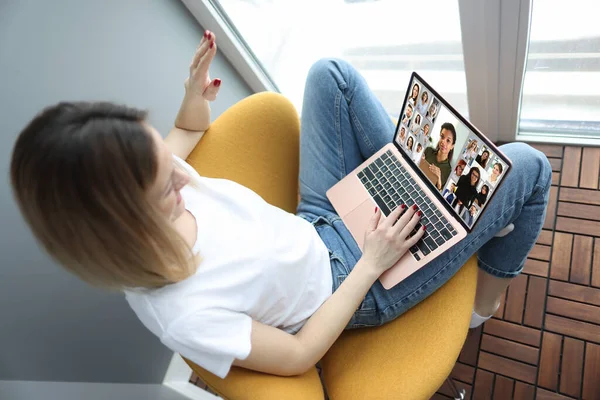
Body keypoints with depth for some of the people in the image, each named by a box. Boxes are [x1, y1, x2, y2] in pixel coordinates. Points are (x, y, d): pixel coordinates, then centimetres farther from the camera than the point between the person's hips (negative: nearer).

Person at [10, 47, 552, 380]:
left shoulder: (146, 185, -16)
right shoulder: (182, 316, -35)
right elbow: (298, 356, -21)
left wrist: (195, 105, -2)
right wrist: (372, 263, -20)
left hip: (317, 228, 7)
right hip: (363, 287, -6)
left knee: (331, 73, 4)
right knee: (526, 167, -7)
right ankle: (489, 293, 23)